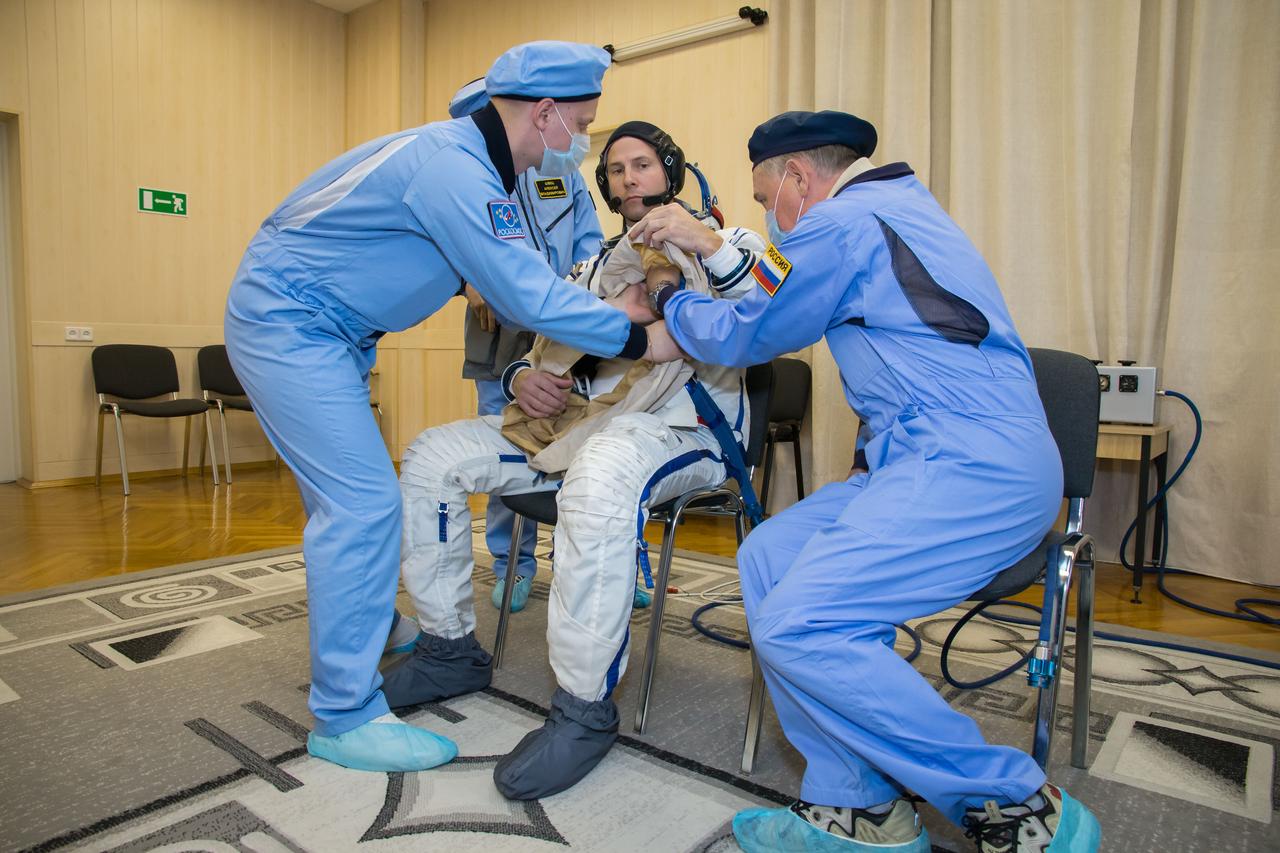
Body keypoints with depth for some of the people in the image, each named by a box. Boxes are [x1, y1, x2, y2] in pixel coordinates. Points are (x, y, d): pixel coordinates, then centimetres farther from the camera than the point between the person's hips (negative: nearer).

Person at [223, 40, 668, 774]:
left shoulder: (473, 163, 7)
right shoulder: (454, 169, -25)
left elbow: (521, 281, 11)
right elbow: (530, 297, -26)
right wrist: (639, 340, -17)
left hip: (313, 326, 10)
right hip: (287, 321, -10)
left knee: (347, 497, 18)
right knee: (363, 504, -13)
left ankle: (363, 631, 36)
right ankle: (345, 715, -2)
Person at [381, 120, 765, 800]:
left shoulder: (721, 246, 9)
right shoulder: (596, 267, 26)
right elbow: (541, 350, 24)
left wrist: (709, 245, -22)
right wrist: (524, 378, 0)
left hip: (682, 429, -6)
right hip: (575, 420, 7)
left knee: (599, 475, -42)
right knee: (429, 457, -3)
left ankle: (585, 709, -28)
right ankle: (451, 649, 8)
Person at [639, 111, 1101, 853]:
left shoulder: (840, 222, -6)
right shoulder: (900, 205, 25)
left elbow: (748, 337, 5)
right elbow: (782, 302, 33)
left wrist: (673, 304, 23)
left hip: (976, 468, -11)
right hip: (975, 461, 11)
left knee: (795, 624, -19)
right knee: (768, 557, 4)